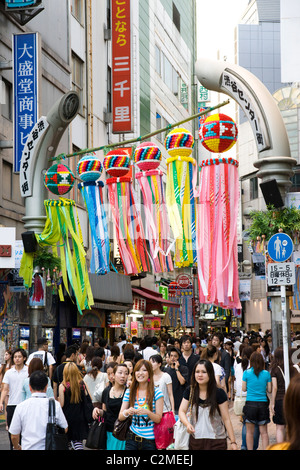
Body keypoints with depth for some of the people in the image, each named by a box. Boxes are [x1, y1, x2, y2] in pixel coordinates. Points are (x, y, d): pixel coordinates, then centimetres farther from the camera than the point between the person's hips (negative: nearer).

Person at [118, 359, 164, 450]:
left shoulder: (156, 393, -5)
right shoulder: (129, 392, 3)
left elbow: (158, 419, -6)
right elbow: (120, 417, 3)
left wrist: (147, 412, -25)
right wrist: (127, 412, -19)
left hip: (150, 440, -2)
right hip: (133, 437, 2)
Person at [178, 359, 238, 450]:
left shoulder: (219, 393, -8)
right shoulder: (190, 391, 1)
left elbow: (226, 419, -6)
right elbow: (182, 411, -1)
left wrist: (233, 442, -9)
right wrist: (187, 424, -22)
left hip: (217, 442, -3)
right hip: (195, 440, 3)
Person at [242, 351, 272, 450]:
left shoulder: (246, 373, -4)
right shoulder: (266, 373, -1)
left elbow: (244, 389, 1)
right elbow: (269, 390, 3)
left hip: (250, 404, -1)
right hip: (263, 404, 1)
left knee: (249, 432, 9)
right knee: (264, 432, 6)